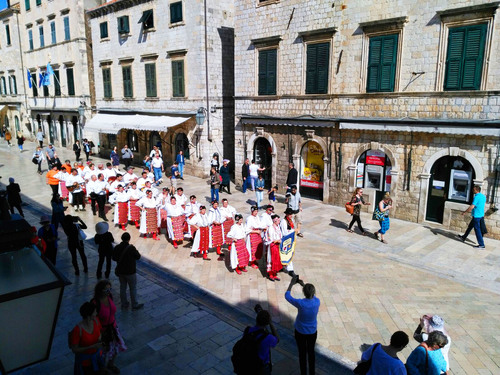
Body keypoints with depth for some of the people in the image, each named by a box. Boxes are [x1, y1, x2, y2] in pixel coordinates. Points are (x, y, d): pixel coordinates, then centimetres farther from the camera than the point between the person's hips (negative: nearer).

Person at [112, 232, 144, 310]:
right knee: (133, 288, 8)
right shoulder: (131, 248, -23)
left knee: (122, 287, 18)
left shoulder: (117, 248, -7)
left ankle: (124, 304, 30)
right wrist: (135, 251, 5)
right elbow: (138, 257, -11)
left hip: (120, 271, 5)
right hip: (130, 272, -5)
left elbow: (114, 258, 5)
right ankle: (135, 305, 17)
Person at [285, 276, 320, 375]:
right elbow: (312, 295, 3)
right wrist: (302, 284, 2)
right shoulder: (317, 302, -22)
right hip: (313, 332, 3)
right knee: (311, 352, 23)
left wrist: (292, 283, -4)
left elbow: (287, 296, -14)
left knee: (302, 353, 17)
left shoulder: (300, 303, -30)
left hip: (300, 332, -2)